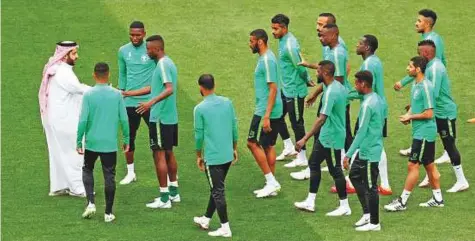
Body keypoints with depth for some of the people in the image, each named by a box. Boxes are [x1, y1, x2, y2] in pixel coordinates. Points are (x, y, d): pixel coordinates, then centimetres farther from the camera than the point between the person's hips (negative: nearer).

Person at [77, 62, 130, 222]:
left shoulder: (89, 95, -8)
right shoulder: (117, 95, -3)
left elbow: (83, 120, -10)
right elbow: (124, 119, -1)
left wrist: (79, 142, -1)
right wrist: (126, 139, 11)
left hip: (92, 143, -1)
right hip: (110, 144, 1)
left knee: (87, 170, 20)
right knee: (109, 176, 6)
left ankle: (91, 203, 4)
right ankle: (108, 213, 8)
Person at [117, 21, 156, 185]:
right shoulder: (123, 51, 5)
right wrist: (121, 93, 14)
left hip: (149, 101, -3)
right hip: (129, 102, 3)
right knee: (129, 138, 8)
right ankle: (130, 173, 21)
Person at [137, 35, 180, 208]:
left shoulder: (163, 65, -17)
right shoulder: (168, 63, 14)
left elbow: (169, 89, -30)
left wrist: (151, 102, -40)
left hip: (160, 118, -10)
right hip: (171, 116, 10)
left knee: (159, 155, -5)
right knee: (168, 153, 17)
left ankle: (164, 199, -3)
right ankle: (173, 192, 25)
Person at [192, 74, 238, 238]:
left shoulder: (200, 109, -12)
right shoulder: (227, 103, 3)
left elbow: (199, 135, -6)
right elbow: (234, 128, 9)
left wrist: (199, 156, 7)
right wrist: (234, 149, 20)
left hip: (212, 157, -6)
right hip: (228, 155, 6)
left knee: (217, 191, 0)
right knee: (216, 189, 20)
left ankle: (225, 228, 1)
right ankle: (206, 219, 34)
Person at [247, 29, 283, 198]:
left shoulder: (267, 60, -18)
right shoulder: (266, 58, 13)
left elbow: (273, 89, -22)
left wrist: (266, 116, -24)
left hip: (265, 111, -10)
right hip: (271, 111, 10)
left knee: (253, 143, -5)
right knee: (268, 146, 12)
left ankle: (271, 181, -3)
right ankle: (272, 184, 15)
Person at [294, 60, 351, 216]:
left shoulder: (330, 92, -26)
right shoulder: (339, 87, 4)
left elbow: (322, 119, -32)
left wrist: (305, 139, -34)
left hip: (331, 138, -10)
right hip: (325, 137, 10)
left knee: (335, 170, 0)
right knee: (314, 163, 16)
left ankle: (344, 206, 10)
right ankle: (310, 202, 22)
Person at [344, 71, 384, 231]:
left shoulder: (367, 105, -23)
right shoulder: (379, 100, 5)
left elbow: (361, 132, -23)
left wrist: (348, 154, -20)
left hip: (369, 152, -10)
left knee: (370, 186, 1)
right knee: (354, 175, 20)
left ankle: (374, 223, 11)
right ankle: (367, 213, 24)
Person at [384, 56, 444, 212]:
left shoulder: (426, 87, -20)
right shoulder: (416, 85, 9)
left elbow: (429, 113, -21)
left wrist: (410, 117, -13)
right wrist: (408, 114, 3)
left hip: (424, 133, -10)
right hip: (420, 132, 10)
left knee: (413, 165, -6)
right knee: (429, 165, 15)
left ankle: (402, 202, -2)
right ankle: (437, 199, 23)